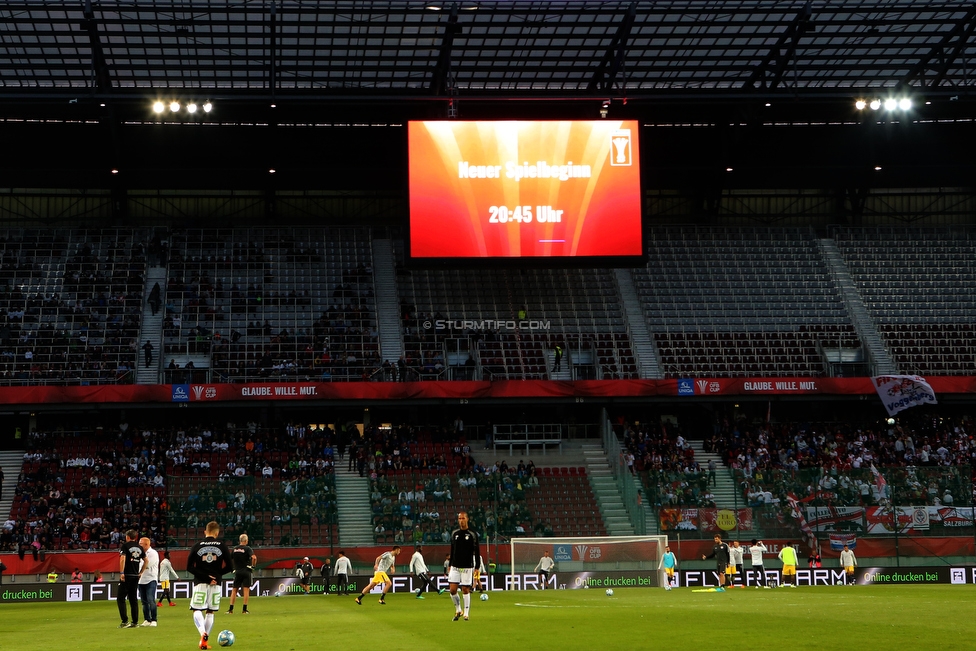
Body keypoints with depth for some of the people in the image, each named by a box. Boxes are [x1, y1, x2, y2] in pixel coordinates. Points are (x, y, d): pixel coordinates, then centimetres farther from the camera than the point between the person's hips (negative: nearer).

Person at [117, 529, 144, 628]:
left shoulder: (125, 545, -5)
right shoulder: (140, 547, 13)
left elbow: (123, 559, -16)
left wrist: (121, 573, -17)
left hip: (126, 575, -6)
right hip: (136, 576, 6)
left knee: (121, 598, -2)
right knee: (133, 599, 11)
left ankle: (125, 621, -11)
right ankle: (135, 622, 8)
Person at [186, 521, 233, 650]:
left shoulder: (197, 546, 1)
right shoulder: (222, 546, 2)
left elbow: (189, 567, -5)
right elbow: (229, 567, 0)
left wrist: (204, 576, -5)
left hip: (200, 583, -1)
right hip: (215, 584, 1)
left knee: (197, 611, 0)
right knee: (210, 612, 12)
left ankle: (203, 633, -27)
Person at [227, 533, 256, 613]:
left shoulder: (234, 549, 7)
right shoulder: (247, 549, -7)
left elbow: (229, 560, 10)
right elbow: (254, 557, -22)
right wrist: (253, 565, -6)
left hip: (237, 572, 3)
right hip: (246, 571, -3)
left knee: (234, 590, 9)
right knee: (246, 589, 0)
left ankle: (231, 609, 6)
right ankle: (244, 609, -4)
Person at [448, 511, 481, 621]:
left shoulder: (472, 534, -2)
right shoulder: (454, 533, 9)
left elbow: (477, 552, -2)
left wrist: (477, 568, -7)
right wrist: (450, 565, 15)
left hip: (467, 567, -3)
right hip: (455, 566, 3)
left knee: (465, 590, -2)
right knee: (452, 589, -3)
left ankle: (466, 614, 7)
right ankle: (458, 610, 16)